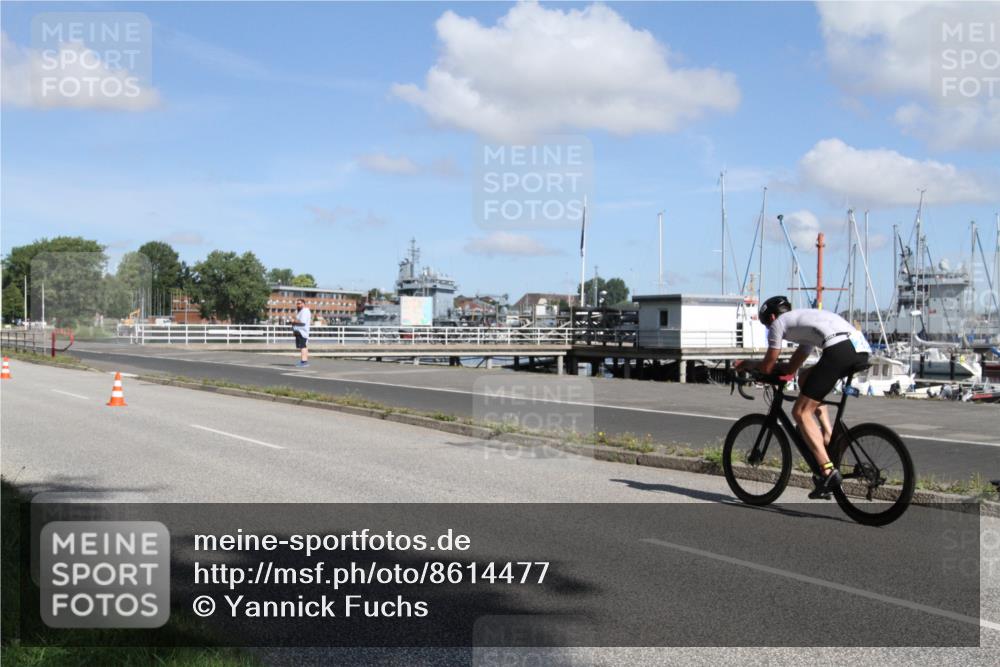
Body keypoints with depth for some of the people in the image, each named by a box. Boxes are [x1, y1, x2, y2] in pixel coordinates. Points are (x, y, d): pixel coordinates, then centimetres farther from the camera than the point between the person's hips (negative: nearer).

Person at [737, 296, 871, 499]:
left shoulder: (778, 323, 16)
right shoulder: (804, 318, 38)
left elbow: (767, 367, 17)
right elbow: (790, 368, 41)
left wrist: (747, 364, 35)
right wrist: (756, 364, 43)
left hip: (840, 348, -8)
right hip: (862, 347, 8)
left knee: (801, 412, 0)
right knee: (807, 381, 31)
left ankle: (828, 471, -12)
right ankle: (829, 438, 17)